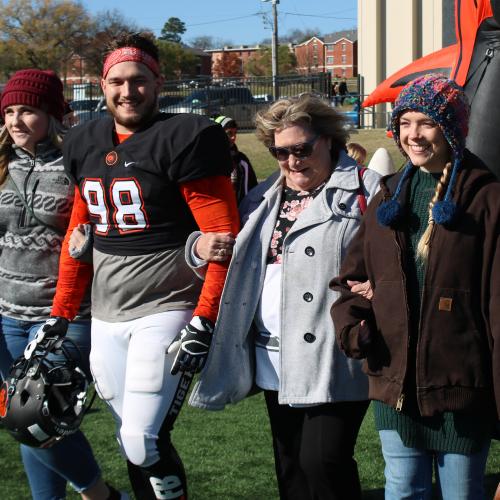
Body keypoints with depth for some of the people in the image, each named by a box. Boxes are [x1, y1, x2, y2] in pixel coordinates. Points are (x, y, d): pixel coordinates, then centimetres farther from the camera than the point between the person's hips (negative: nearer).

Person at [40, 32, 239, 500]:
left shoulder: (182, 141, -9)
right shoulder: (85, 146, 12)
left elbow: (222, 238, -12)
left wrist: (204, 322, -17)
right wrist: (61, 315, 13)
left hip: (165, 310, -6)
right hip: (106, 316, 7)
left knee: (143, 441, -12)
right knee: (130, 444, 11)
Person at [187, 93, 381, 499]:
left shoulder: (363, 191, -5)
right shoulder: (264, 197, 16)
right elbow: (232, 254, 23)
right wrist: (200, 246, 1)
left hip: (333, 360, -7)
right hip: (274, 360, 7)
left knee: (322, 462, -10)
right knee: (290, 467, 16)